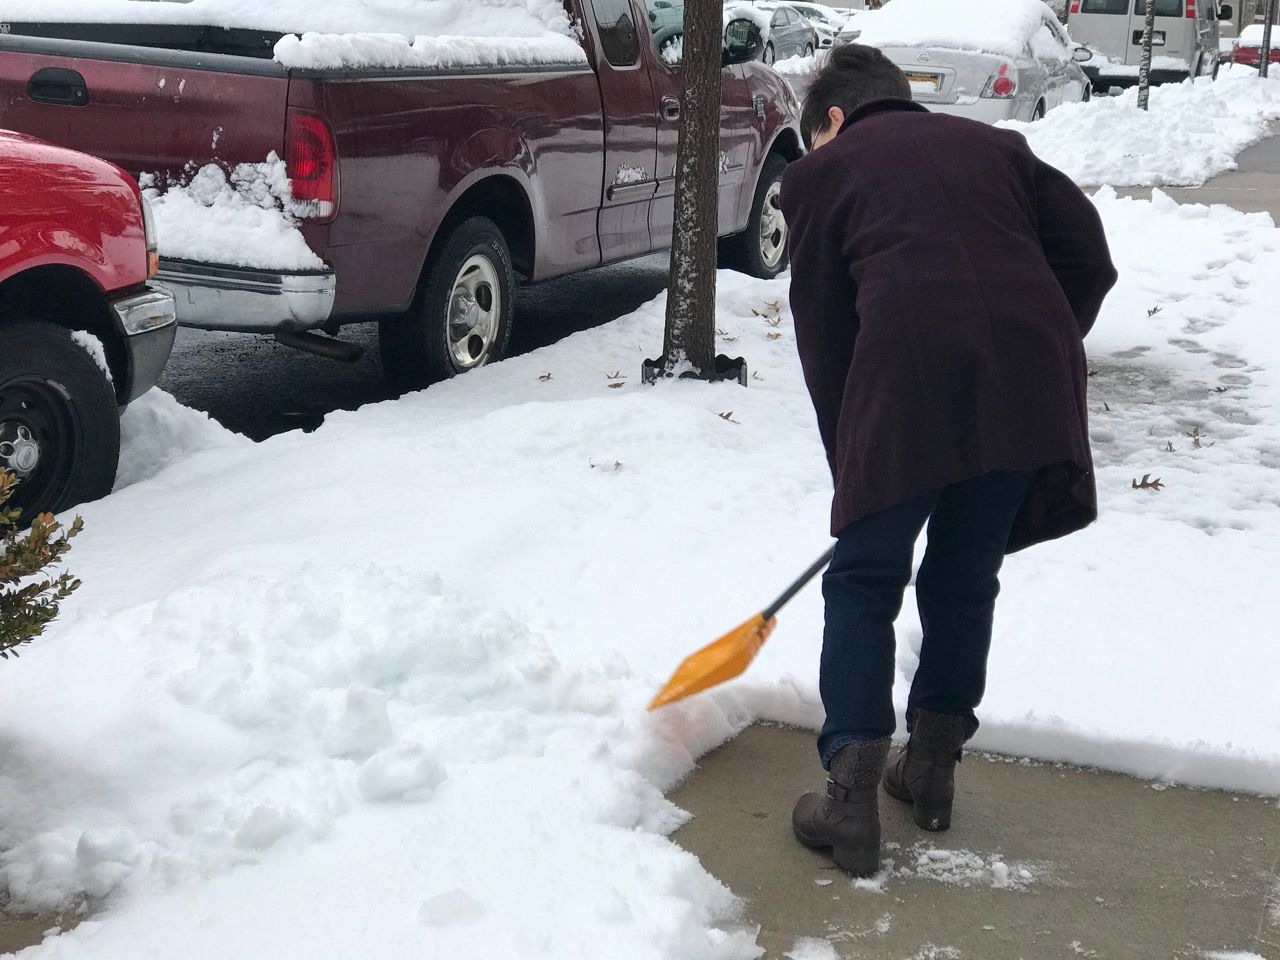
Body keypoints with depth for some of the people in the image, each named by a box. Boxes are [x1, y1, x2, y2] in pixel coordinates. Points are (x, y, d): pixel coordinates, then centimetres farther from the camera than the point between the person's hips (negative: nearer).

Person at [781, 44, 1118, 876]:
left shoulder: (823, 172, 17)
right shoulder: (993, 146, 27)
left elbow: (825, 336, 14)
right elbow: (1088, 258, 16)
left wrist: (849, 466, 20)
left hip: (908, 379, -4)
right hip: (1031, 391, 4)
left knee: (864, 586, 10)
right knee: (966, 581, 20)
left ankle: (852, 797, 6)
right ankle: (934, 767, 32)